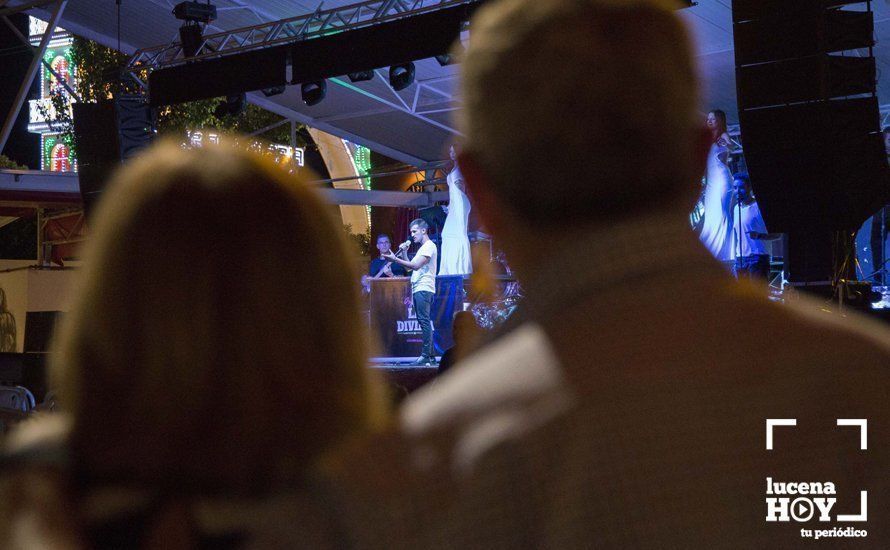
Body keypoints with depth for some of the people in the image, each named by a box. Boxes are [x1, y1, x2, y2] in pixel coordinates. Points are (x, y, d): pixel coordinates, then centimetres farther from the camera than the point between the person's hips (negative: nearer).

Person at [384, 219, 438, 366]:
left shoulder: (429, 246, -7)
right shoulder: (422, 248, 25)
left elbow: (415, 265, -17)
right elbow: (411, 267, 24)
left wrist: (395, 259, -16)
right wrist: (404, 253, 13)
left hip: (423, 289, -10)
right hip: (418, 289, 10)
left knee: (424, 322, -13)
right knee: (425, 323, 9)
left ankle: (425, 356, -17)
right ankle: (431, 355, 10)